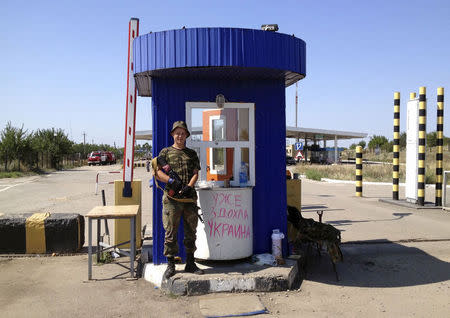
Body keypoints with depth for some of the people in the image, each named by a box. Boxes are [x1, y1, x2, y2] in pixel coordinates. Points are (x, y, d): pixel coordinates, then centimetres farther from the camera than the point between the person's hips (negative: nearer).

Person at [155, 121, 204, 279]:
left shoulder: (192, 153, 17)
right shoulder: (165, 152, 9)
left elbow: (195, 173, 9)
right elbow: (157, 173, 1)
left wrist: (189, 186, -10)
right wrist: (172, 181, -14)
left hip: (190, 197, 3)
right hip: (171, 198, -3)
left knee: (191, 232, 8)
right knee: (170, 233, -1)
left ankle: (190, 264, 19)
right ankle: (170, 265, 9)